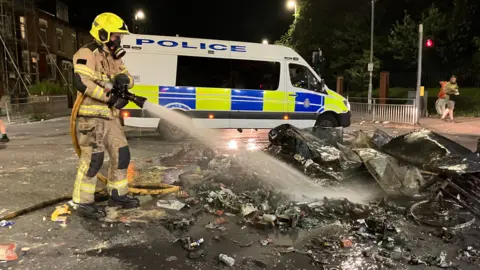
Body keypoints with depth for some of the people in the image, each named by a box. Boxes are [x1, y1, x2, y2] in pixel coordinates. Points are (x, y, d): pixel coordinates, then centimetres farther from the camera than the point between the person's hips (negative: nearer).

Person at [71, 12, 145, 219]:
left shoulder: (114, 56, 18)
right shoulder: (87, 54, -10)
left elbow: (129, 80, 13)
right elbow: (81, 82, -23)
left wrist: (123, 78, -11)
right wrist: (110, 97, -20)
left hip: (110, 116, 9)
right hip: (91, 116, -8)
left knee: (121, 154, 9)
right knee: (93, 158, -9)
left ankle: (117, 194, 23)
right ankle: (82, 202, 5)